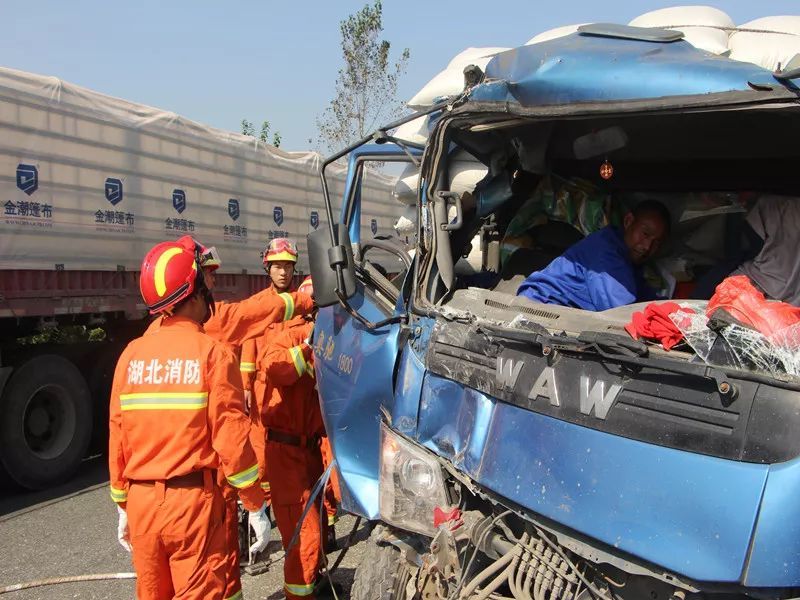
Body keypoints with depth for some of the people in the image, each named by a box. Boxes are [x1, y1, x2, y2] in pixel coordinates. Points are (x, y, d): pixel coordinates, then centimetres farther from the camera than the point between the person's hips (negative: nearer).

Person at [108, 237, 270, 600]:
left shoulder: (132, 354, 2)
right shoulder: (212, 353, -11)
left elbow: (117, 436, 5)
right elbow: (232, 438, -13)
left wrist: (123, 505, 17)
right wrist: (256, 507, -4)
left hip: (141, 501, 5)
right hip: (192, 500, -5)